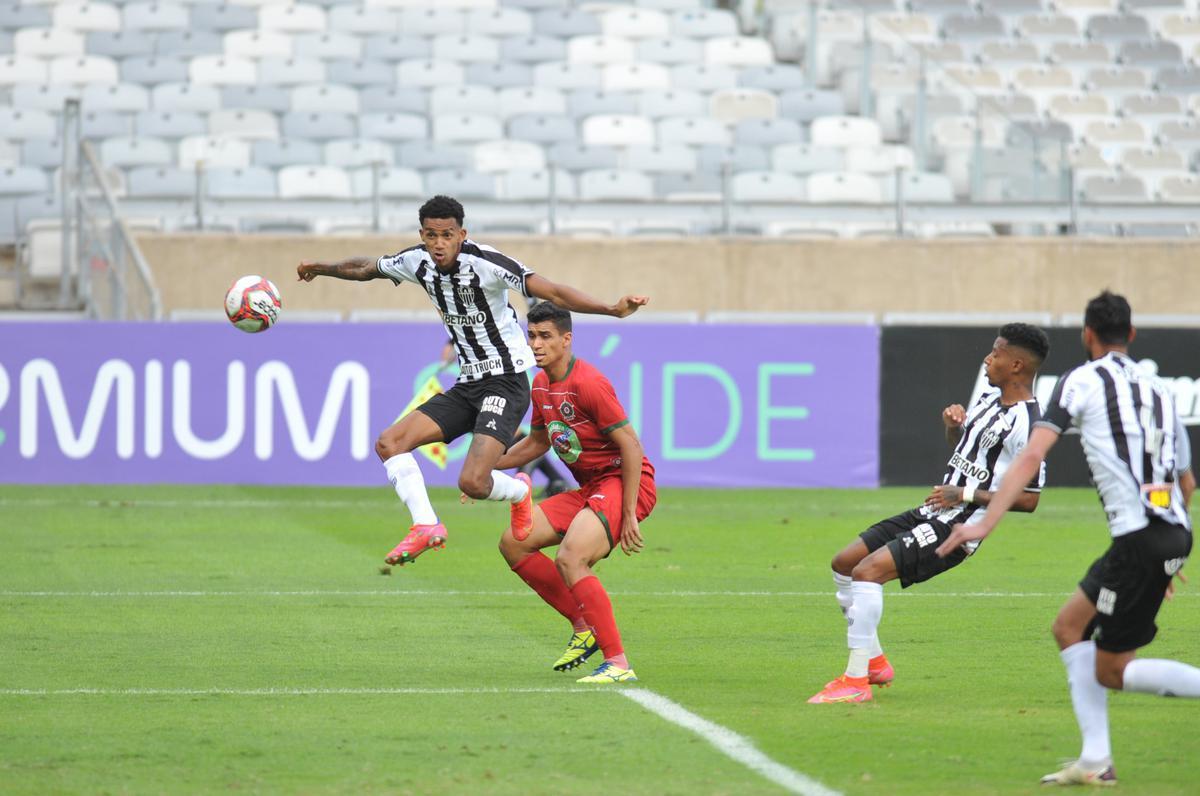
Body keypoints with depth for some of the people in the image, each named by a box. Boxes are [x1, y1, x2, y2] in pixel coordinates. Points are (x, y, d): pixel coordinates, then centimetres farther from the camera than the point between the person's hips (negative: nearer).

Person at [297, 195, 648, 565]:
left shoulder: (485, 263, -20)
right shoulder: (418, 262, 0)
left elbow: (551, 291, -28)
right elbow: (366, 268, 22)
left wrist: (612, 309, -39)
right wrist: (322, 269, 32)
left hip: (506, 383, -7)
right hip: (466, 385, 7)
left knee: (472, 482, -22)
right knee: (389, 443, -4)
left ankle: (519, 492, 13)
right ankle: (426, 527, -1)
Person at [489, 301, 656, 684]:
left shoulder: (588, 384, -20)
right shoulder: (541, 385, 8)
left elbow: (631, 447, -19)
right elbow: (538, 441, 26)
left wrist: (629, 516, -21)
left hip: (625, 483, -10)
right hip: (589, 488, 10)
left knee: (569, 559, -28)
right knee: (514, 542, 4)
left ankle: (618, 664, -25)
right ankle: (584, 626, 11)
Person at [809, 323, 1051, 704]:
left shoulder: (1025, 426, -17)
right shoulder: (990, 399, 12)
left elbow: (1028, 499, -19)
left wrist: (965, 495, -20)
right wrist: (952, 424, 5)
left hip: (959, 527, -10)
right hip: (933, 513, 10)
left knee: (868, 570, -23)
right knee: (844, 563, 12)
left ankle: (856, 681, -21)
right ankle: (874, 662, 20)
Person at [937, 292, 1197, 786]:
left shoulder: (1081, 381, 0)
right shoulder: (1159, 390, 20)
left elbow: (1032, 455, -10)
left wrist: (986, 523, -13)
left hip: (1138, 537, -7)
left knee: (1110, 669, 1)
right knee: (1069, 626, 18)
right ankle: (1095, 760, 12)